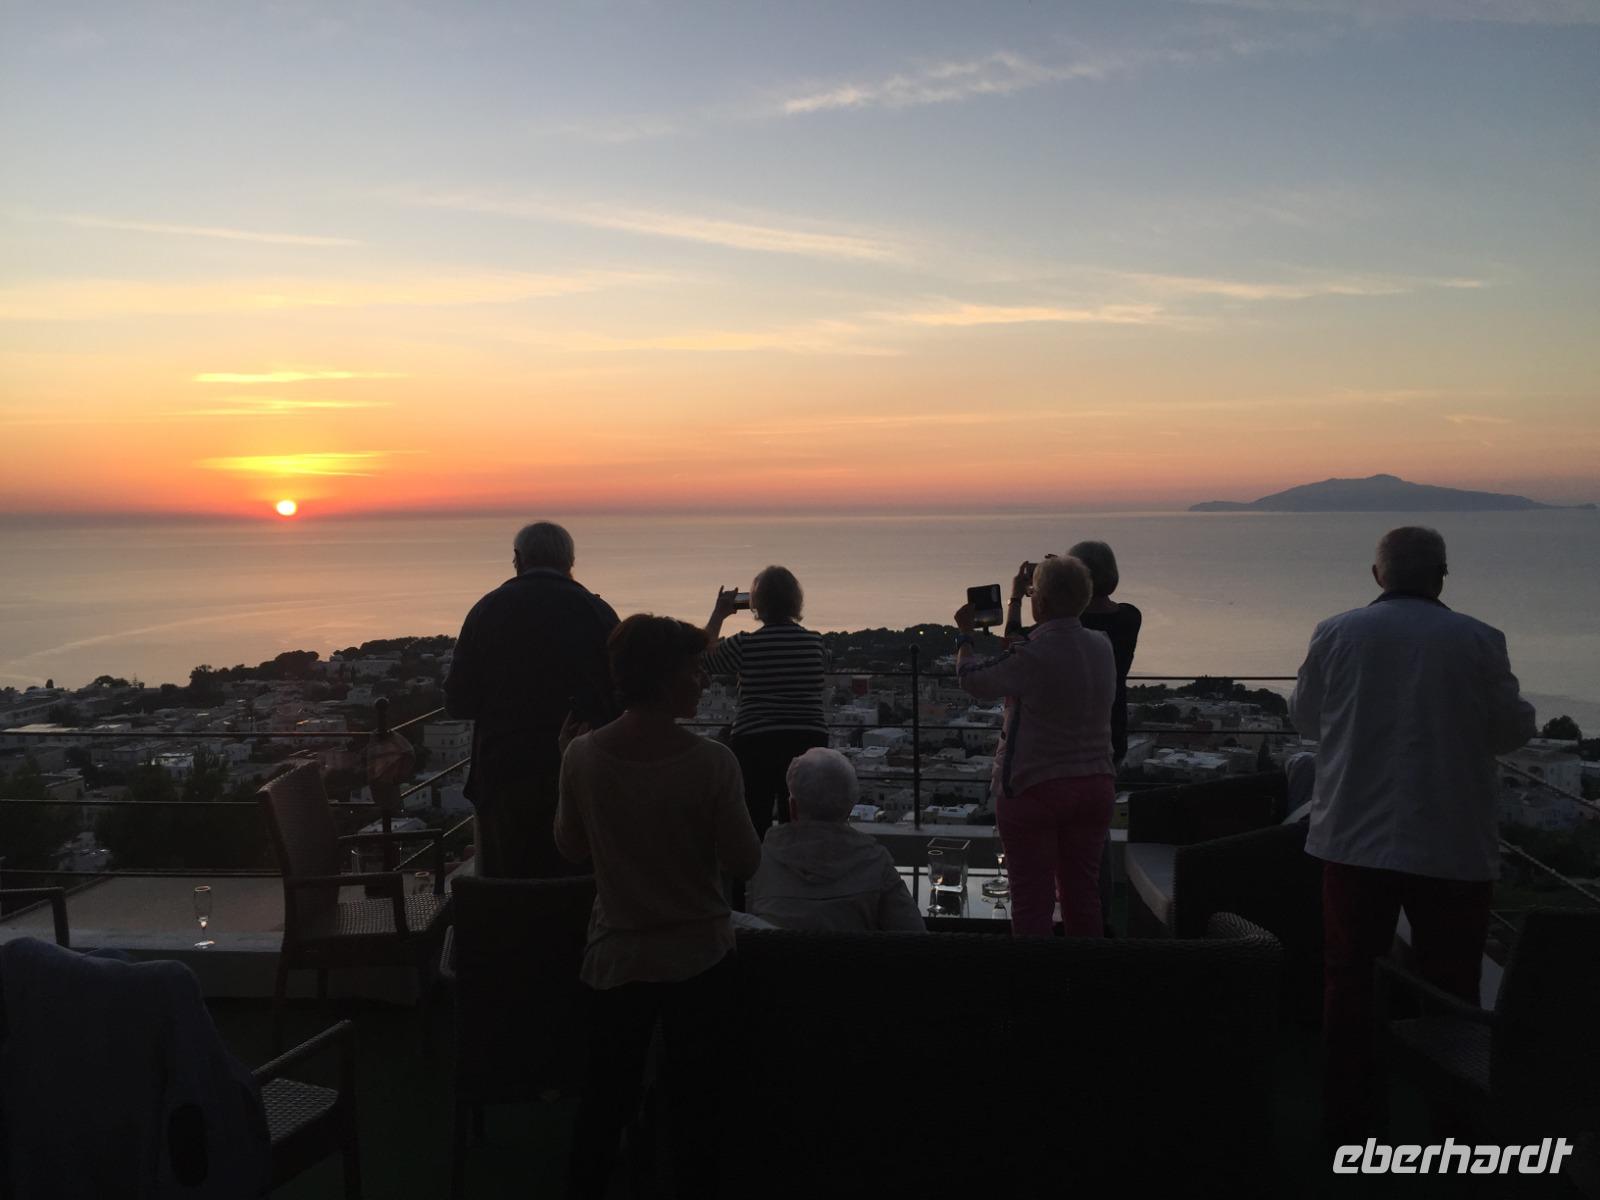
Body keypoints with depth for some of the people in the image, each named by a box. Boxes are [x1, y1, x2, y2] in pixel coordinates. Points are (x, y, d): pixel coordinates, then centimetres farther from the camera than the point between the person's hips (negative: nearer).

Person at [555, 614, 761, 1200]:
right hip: (698, 959, -2)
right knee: (694, 1106, 14)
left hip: (615, 960, 3)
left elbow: (572, 848, 3)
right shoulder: (711, 761, -20)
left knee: (603, 1106, 17)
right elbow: (744, 862, -12)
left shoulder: (583, 756, -11)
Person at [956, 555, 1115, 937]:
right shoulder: (1102, 647, 2)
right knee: (1083, 893, 16)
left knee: (1032, 898, 4)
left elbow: (972, 680, -4)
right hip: (1095, 786, 6)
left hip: (1033, 789, -6)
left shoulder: (1031, 654, -19)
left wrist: (965, 634, 13)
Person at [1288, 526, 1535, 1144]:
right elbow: (1513, 729, 0)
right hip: (1453, 844, -1)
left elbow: (1305, 715, 7)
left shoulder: (1336, 633, -6)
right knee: (1451, 984, 12)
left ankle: (1347, 1115, 23)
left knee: (1348, 975, 13)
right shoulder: (1479, 641, -9)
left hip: (1355, 837, 1)